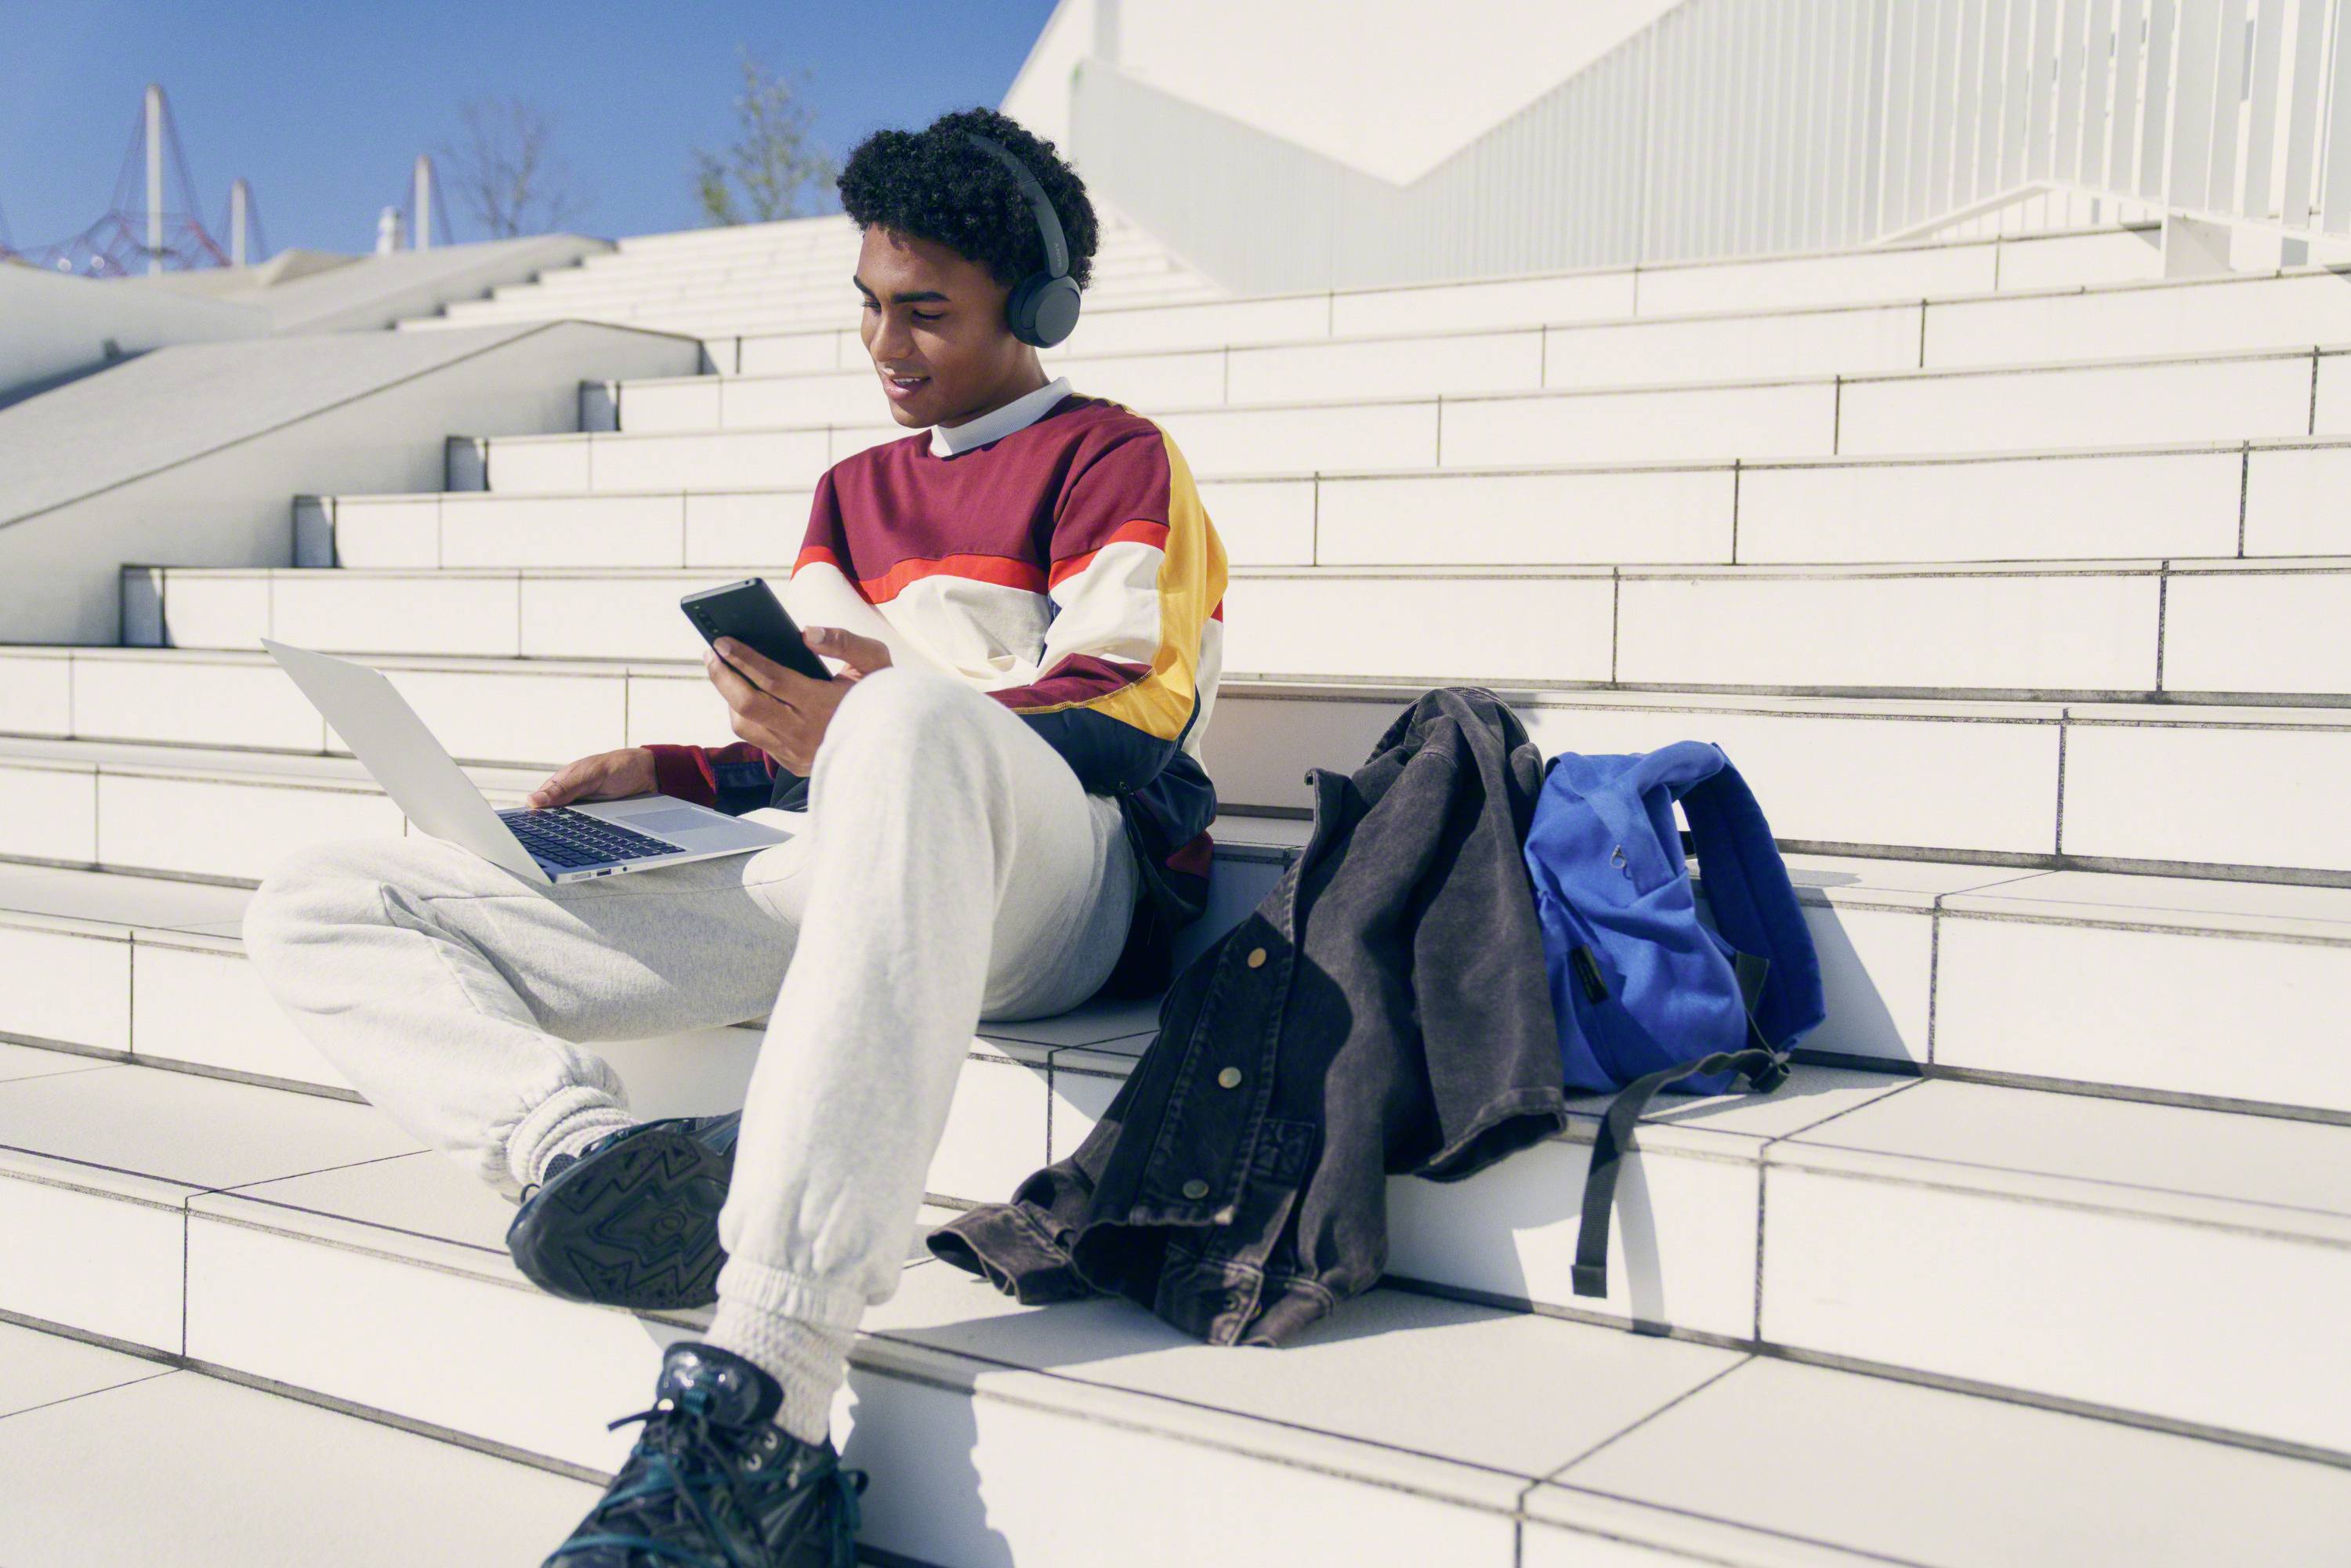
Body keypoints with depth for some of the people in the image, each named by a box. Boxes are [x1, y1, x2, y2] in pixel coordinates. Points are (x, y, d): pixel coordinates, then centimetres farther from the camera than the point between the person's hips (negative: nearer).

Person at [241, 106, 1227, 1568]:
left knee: (910, 726, -46)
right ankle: (578, 1146, -38)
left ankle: (760, 1406, -50)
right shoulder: (856, 491, 31)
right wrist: (670, 774, 9)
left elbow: (1130, 714, -3)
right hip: (841, 870, 7)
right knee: (318, 908, -3)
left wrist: (857, 728, -17)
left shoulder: (1113, 456, 12)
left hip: (1060, 878, -6)